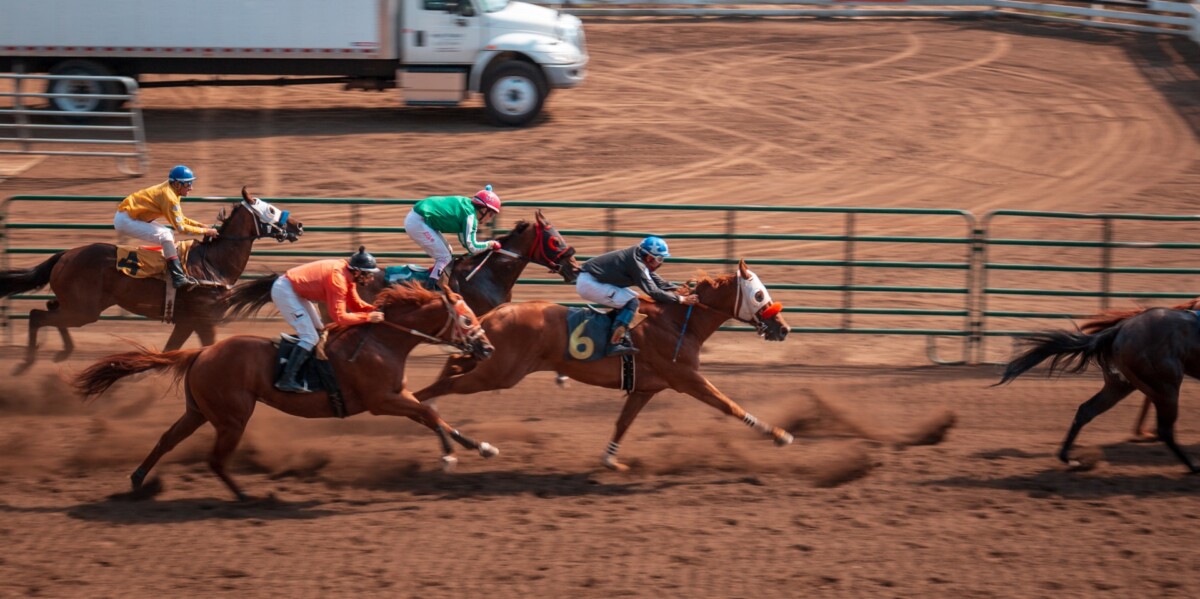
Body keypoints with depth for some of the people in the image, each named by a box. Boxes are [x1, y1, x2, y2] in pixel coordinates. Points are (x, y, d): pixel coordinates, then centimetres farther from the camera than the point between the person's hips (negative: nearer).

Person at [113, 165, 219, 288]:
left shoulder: (171, 191, 7)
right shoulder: (169, 196, -21)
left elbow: (180, 218, 17)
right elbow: (181, 227, -20)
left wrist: (200, 225, 6)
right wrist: (204, 231, -14)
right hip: (124, 220, -10)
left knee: (168, 234, 15)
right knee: (165, 235, -21)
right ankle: (178, 278, -25)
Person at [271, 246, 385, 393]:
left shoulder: (348, 274, 1)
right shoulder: (338, 278, -26)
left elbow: (356, 304, 8)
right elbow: (339, 317, -28)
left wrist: (376, 311, -8)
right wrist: (368, 317, -25)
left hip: (295, 291, 10)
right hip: (284, 291, -10)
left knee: (319, 331, 16)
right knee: (311, 337, -15)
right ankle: (286, 380, -20)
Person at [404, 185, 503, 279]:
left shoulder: (467, 204, 13)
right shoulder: (470, 215, -14)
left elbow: (465, 242, 21)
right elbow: (471, 247, -16)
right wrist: (490, 244, -2)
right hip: (417, 223, -10)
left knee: (447, 253, 17)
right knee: (444, 257, -7)